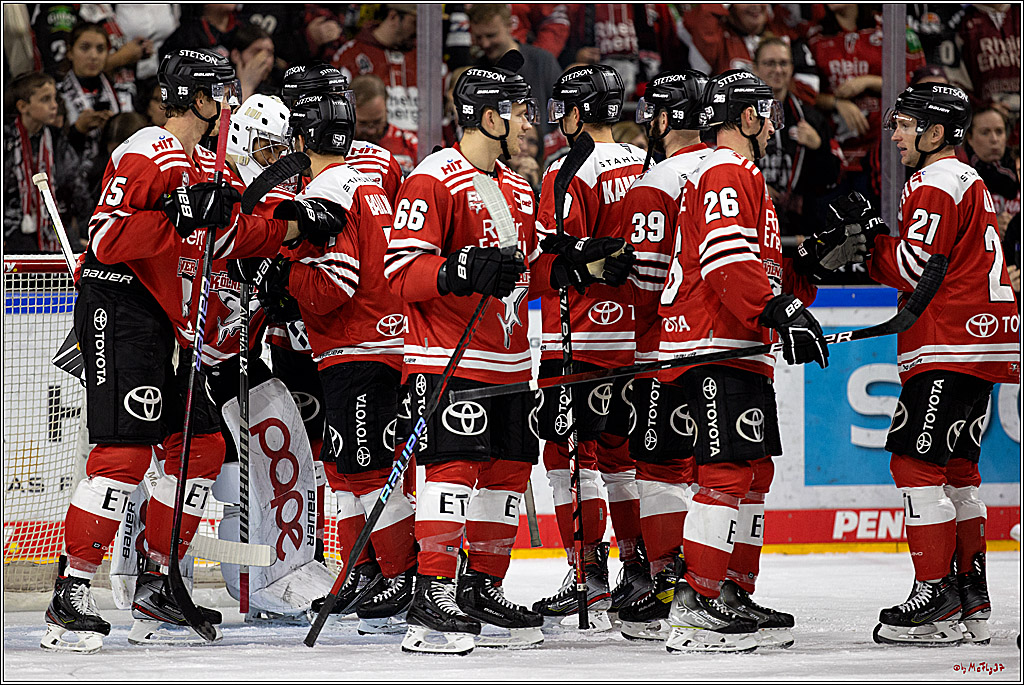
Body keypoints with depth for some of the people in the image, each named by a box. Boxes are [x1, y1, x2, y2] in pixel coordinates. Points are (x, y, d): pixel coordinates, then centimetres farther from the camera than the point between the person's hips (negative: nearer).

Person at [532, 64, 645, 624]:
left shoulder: (570, 173, -13)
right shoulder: (645, 167, 9)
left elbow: (553, 264, -18)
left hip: (581, 335, -8)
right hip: (635, 334, 8)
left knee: (570, 451, -3)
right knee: (617, 450, 16)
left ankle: (589, 575, -7)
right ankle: (643, 570, 17)